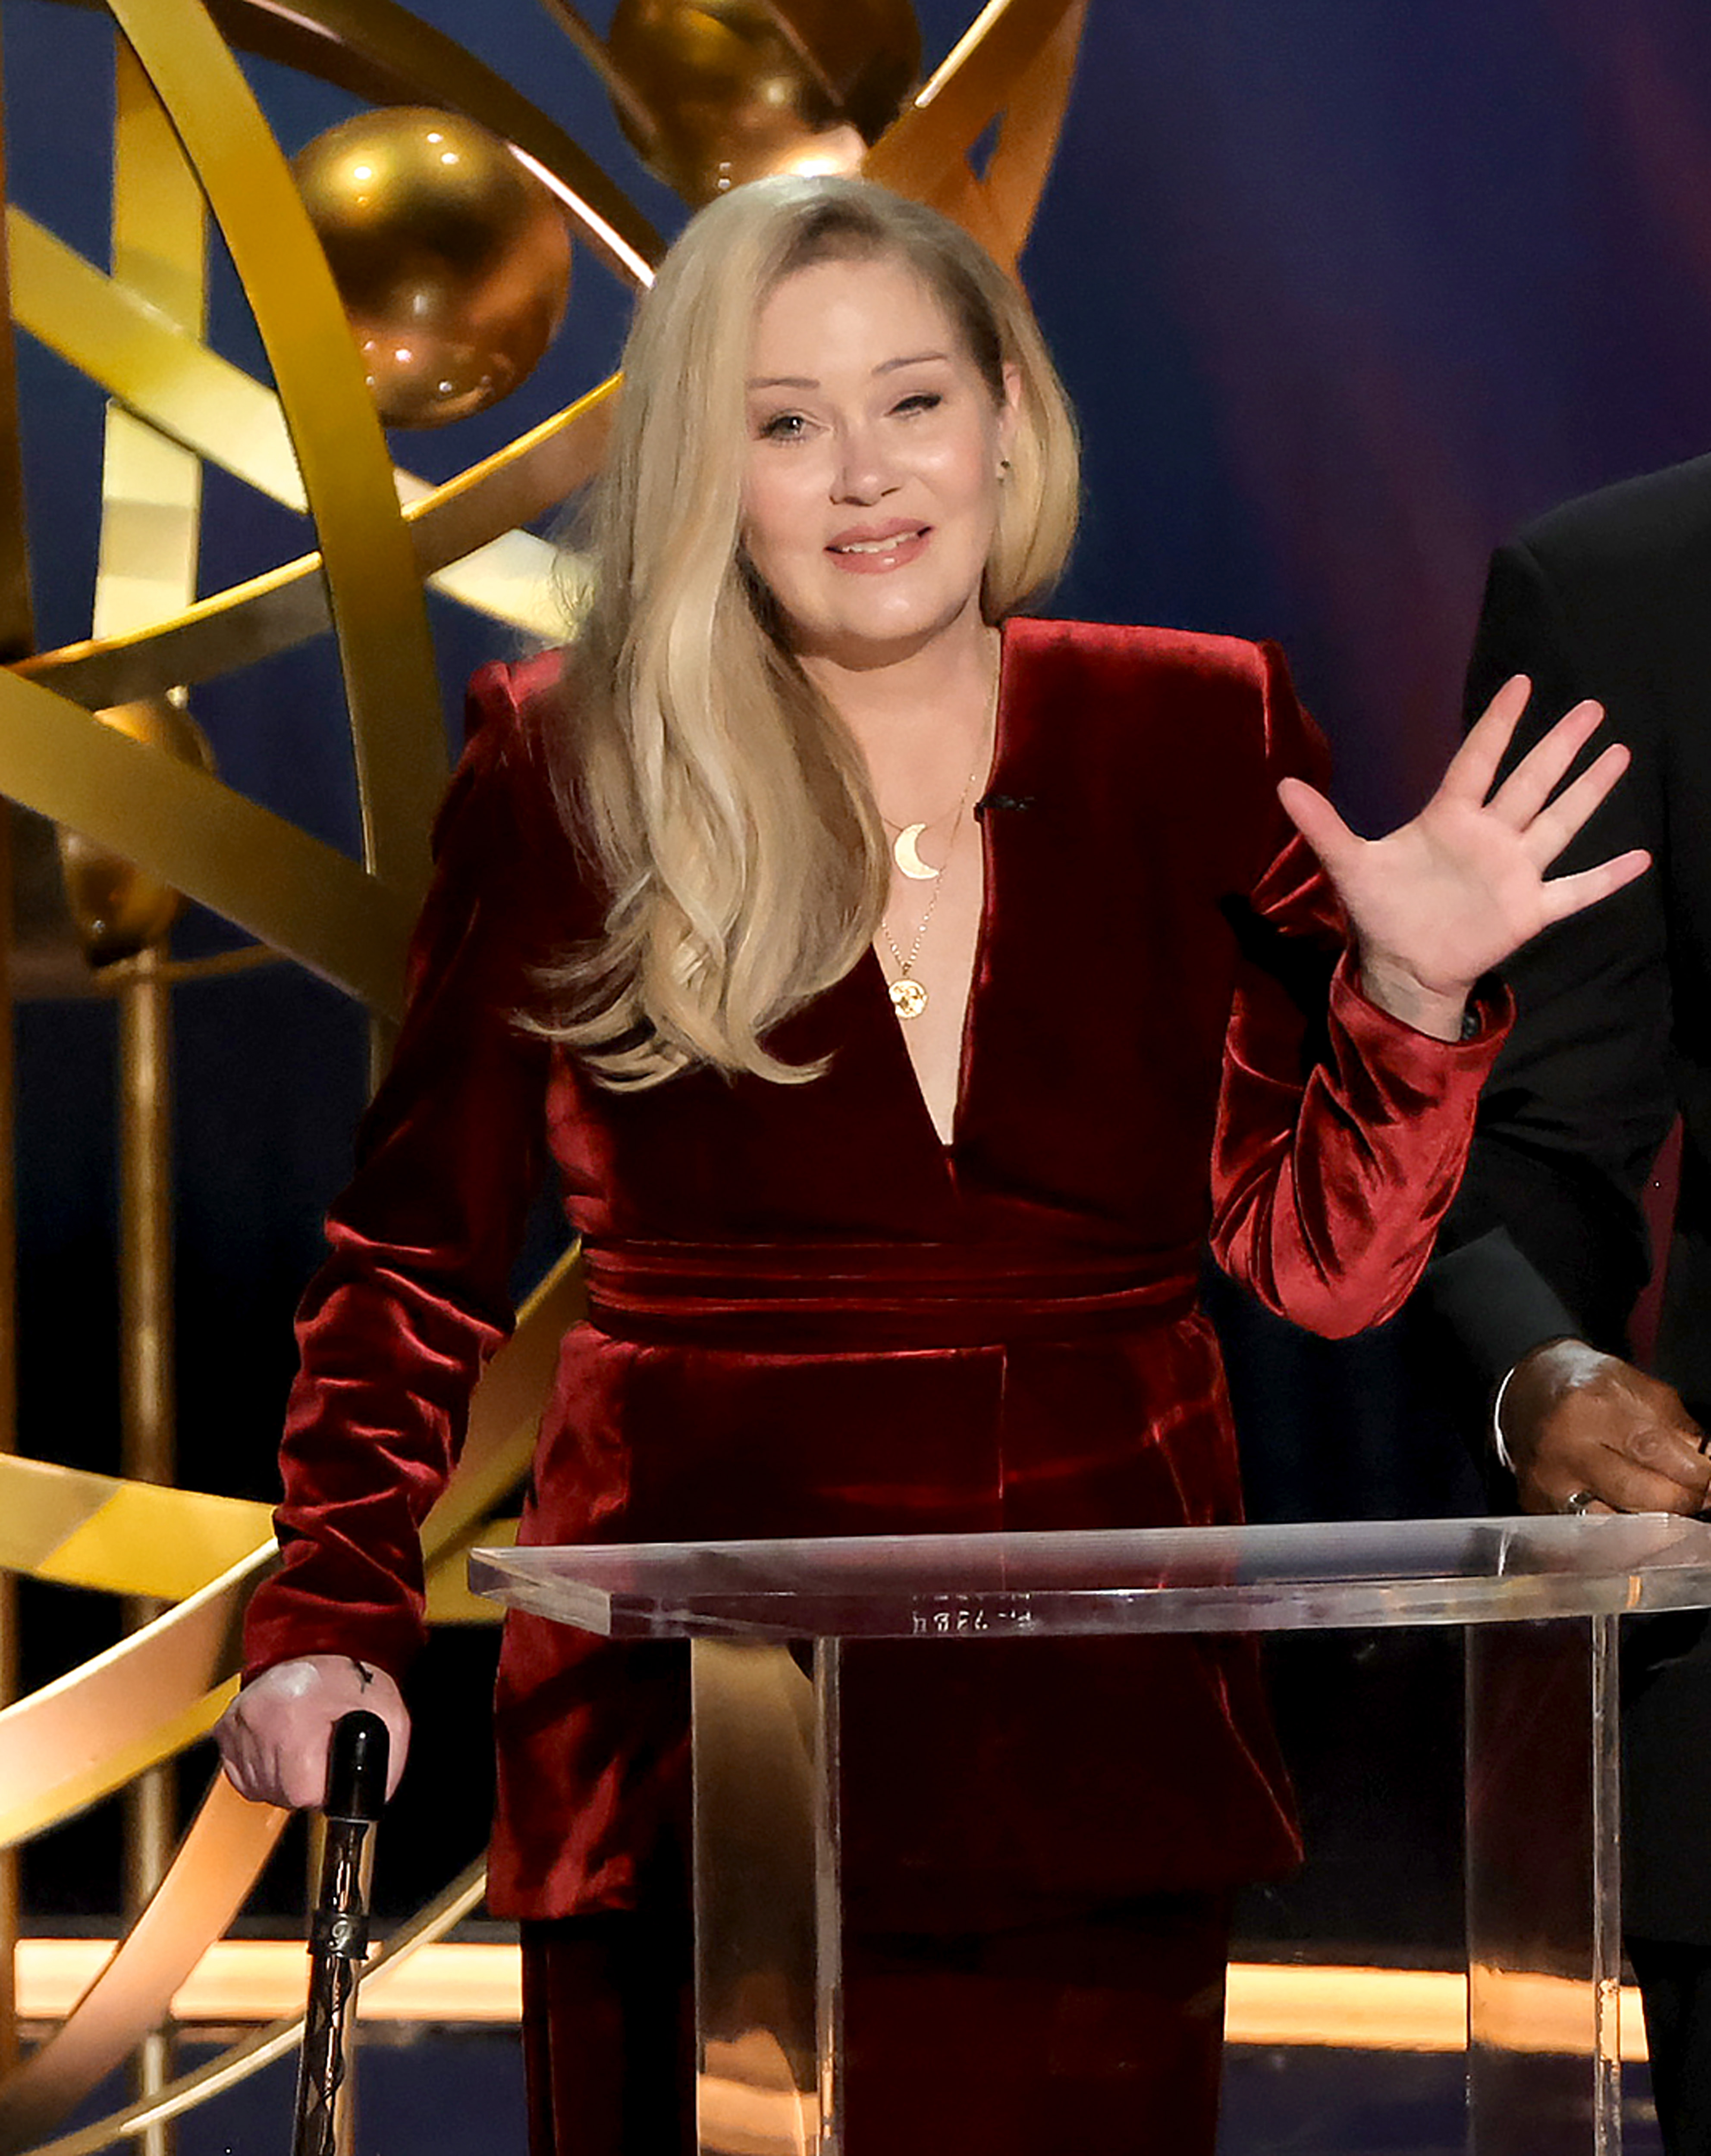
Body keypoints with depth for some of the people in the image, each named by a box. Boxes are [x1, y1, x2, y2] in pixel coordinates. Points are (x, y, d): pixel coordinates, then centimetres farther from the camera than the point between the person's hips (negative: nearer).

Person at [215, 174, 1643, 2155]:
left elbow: (1325, 1264, 3)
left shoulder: (1200, 741, 3)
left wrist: (1413, 998, -13)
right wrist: (333, 1619, -9)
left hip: (1101, 1746, 2)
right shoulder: (566, 777, -2)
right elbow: (416, 1259, 3)